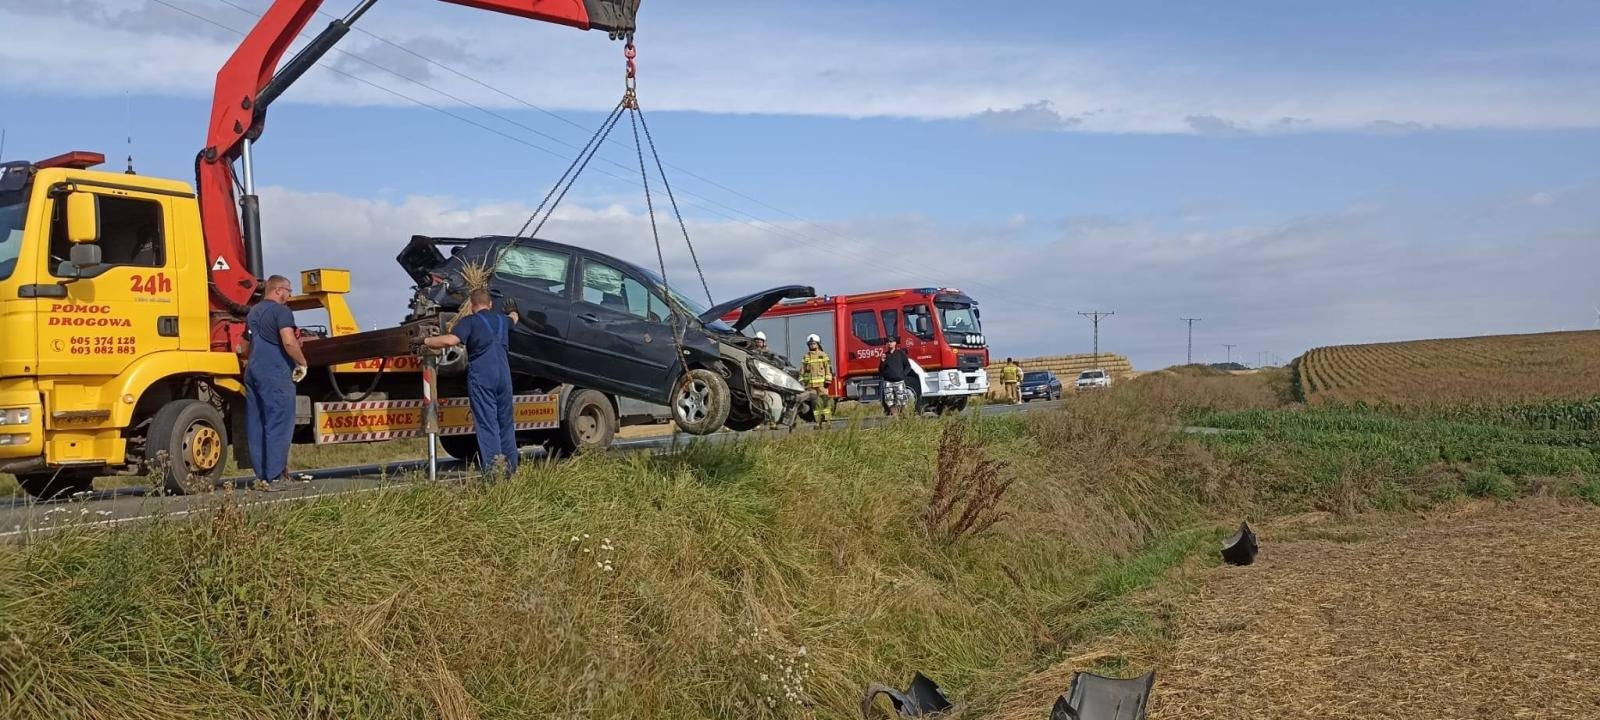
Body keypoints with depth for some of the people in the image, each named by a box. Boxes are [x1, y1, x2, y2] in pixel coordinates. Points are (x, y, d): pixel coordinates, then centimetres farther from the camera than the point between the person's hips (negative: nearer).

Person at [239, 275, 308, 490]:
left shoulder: (253, 312, 20)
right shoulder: (281, 311, -7)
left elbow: (244, 350, 29)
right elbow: (289, 342, -21)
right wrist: (302, 363, -8)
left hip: (253, 373, 9)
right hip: (276, 375, -9)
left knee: (256, 426, 9)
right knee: (278, 426, -6)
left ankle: (261, 476, 13)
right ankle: (274, 477, -8)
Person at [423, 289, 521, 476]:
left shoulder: (470, 321, -3)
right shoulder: (501, 319, 17)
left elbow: (451, 339, -20)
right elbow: (514, 318, 42)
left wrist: (426, 341, -6)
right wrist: (512, 312, 65)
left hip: (481, 377, -5)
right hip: (503, 373, 5)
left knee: (486, 423, -4)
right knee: (506, 421, 14)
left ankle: (493, 470, -10)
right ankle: (511, 467, 17)